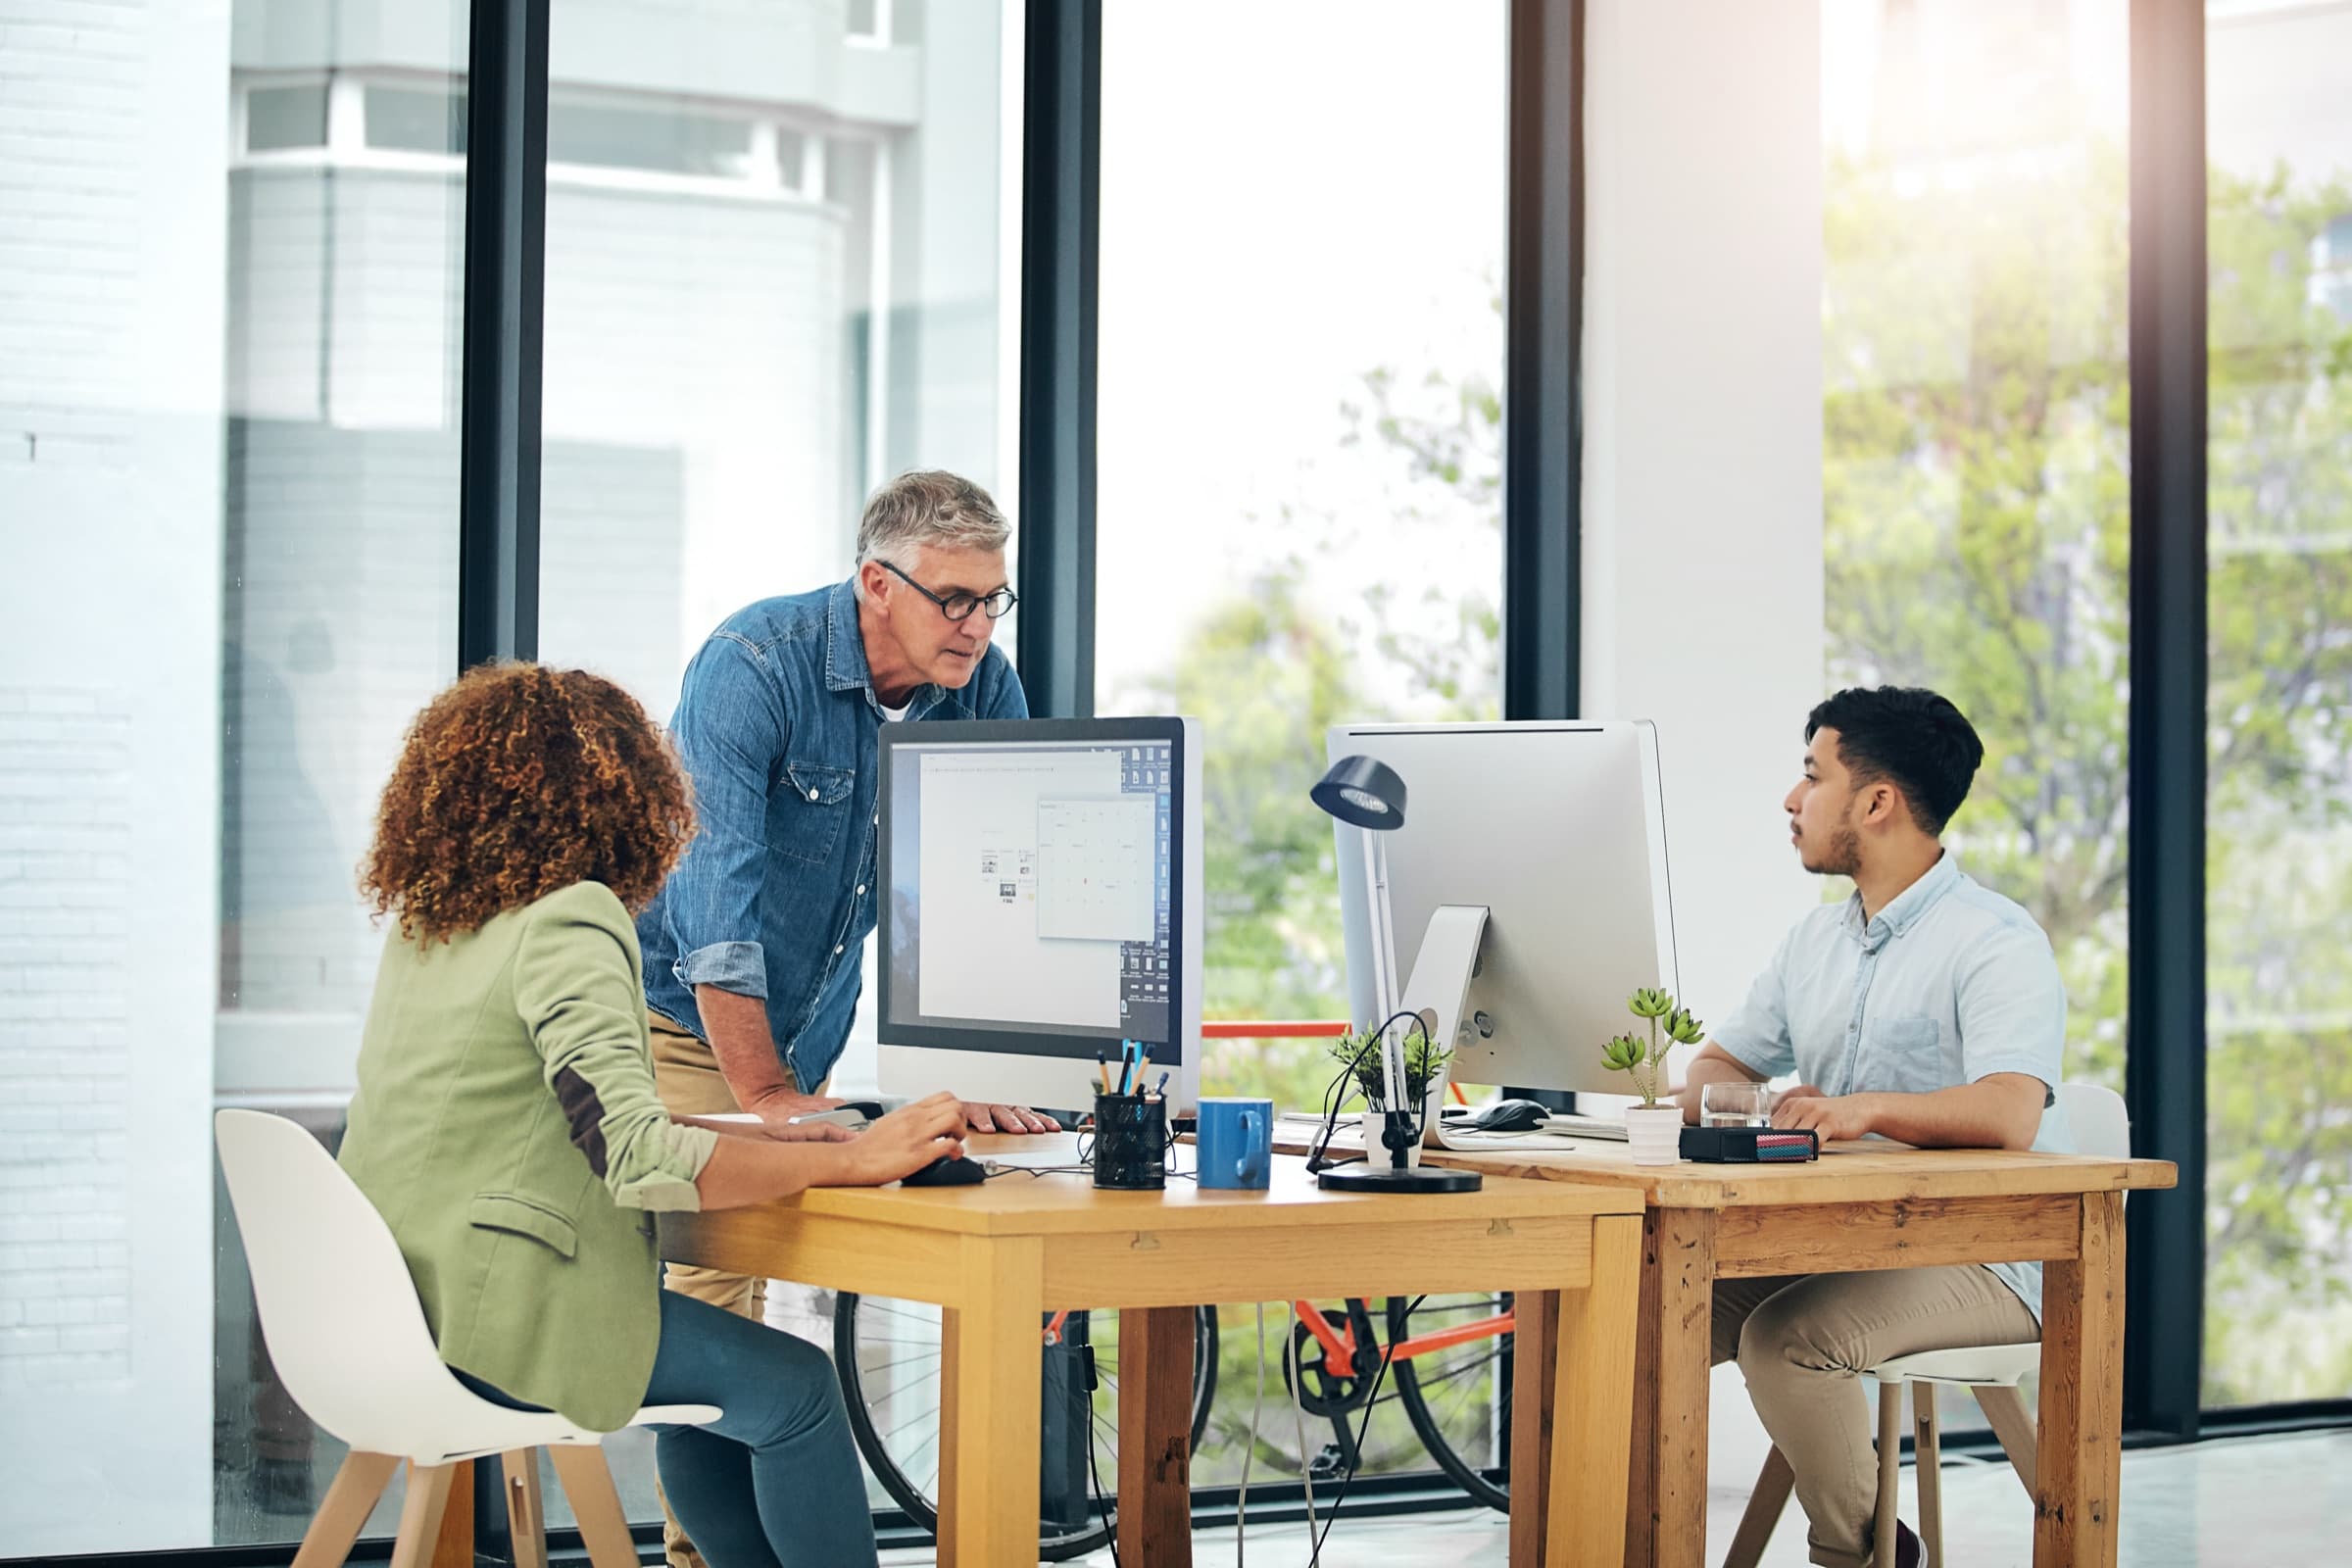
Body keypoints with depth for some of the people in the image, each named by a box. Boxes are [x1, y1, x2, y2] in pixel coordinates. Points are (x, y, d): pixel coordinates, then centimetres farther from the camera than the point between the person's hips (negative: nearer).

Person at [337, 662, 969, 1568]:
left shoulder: (422, 923, 12)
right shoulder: (567, 923, -16)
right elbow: (636, 1160, -26)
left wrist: (763, 1139, 13)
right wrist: (853, 1160, -20)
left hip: (398, 1304, 9)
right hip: (497, 1316, -9)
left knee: (719, 1375, 25)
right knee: (793, 1389, 3)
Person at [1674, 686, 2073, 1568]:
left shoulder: (1997, 942, -12)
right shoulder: (1815, 941, 16)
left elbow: (2009, 1116, -27)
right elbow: (1723, 1064, 19)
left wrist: (1871, 1108, -41)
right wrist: (1703, 1093, -6)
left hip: (1978, 1259, -8)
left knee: (1786, 1338, -32)